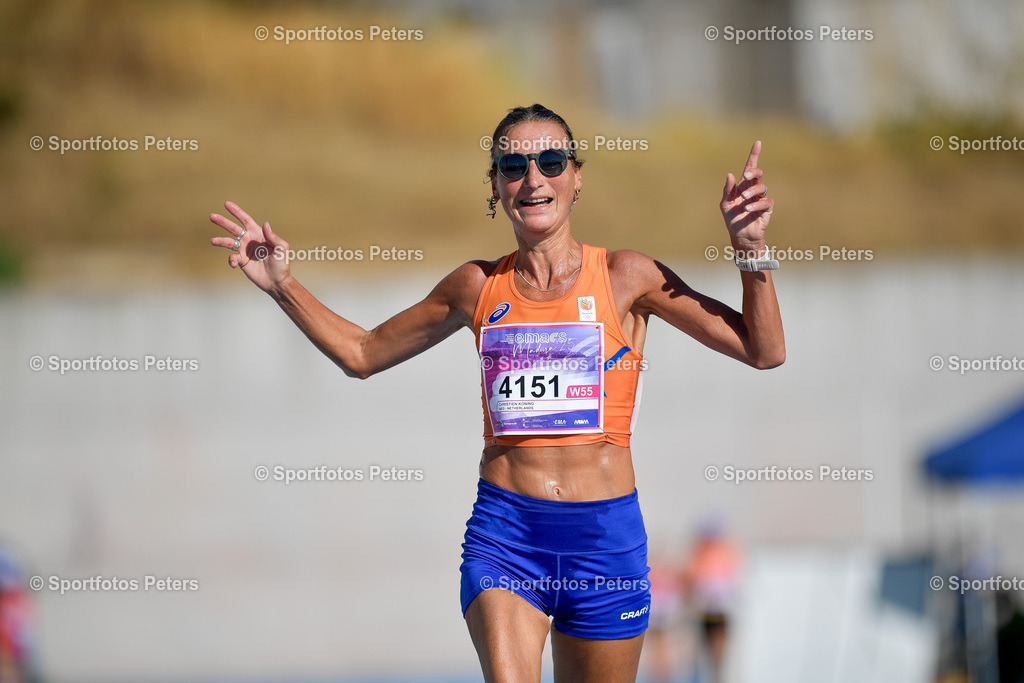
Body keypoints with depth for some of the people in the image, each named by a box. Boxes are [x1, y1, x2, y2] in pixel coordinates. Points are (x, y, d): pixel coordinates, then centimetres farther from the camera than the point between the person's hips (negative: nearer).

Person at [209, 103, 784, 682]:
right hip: (503, 529, 0)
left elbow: (764, 351, 2)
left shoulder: (625, 276, 2)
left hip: (604, 537, 0)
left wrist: (751, 249, -11)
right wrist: (282, 285, 14)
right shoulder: (479, 287, 8)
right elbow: (363, 353, 23)